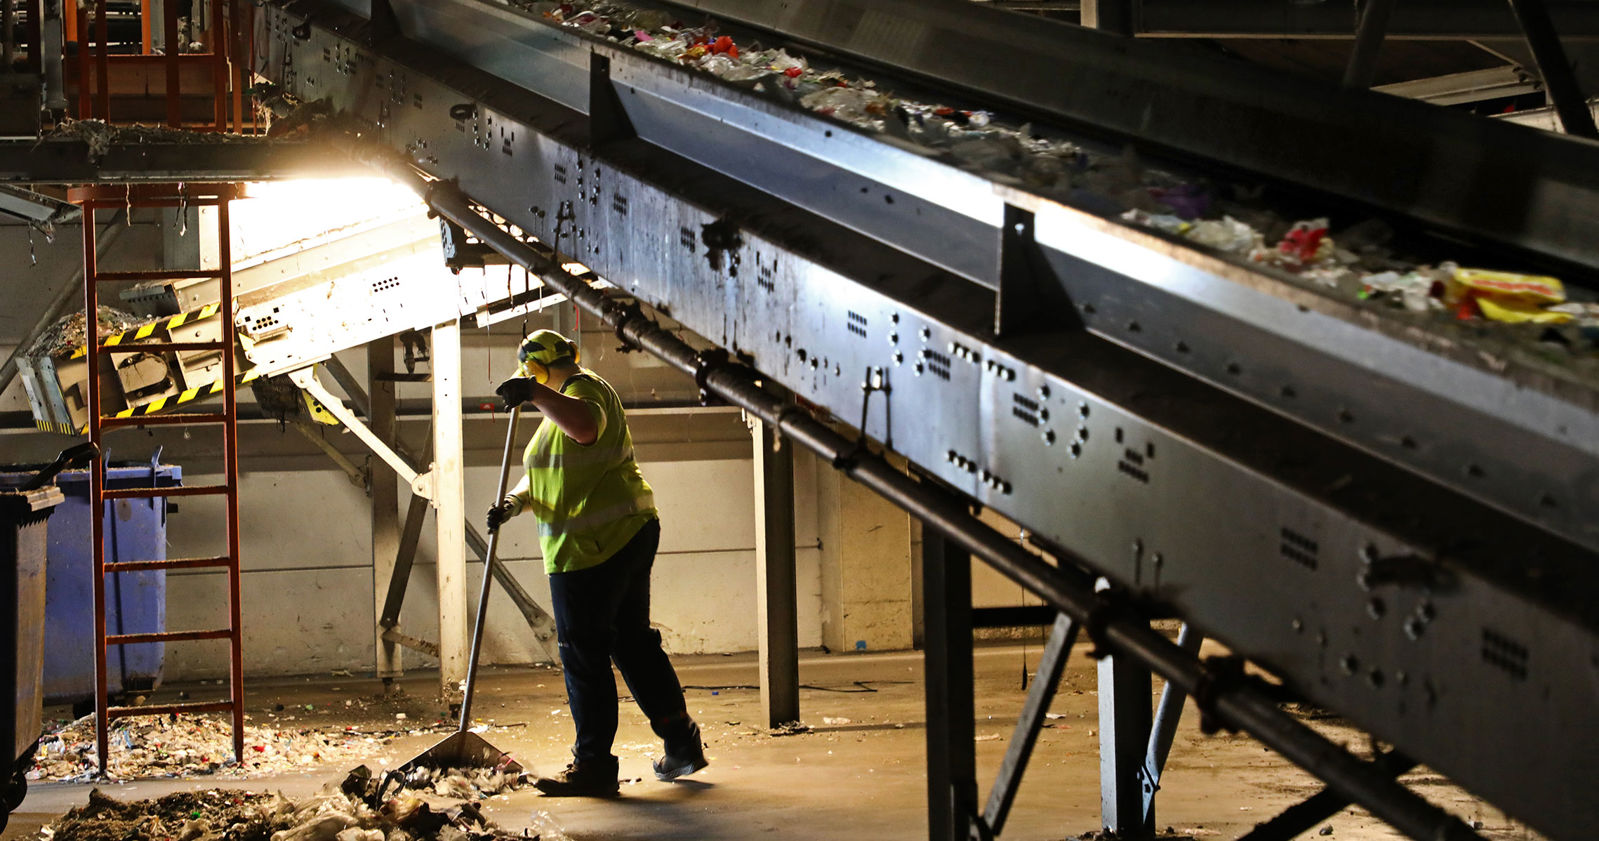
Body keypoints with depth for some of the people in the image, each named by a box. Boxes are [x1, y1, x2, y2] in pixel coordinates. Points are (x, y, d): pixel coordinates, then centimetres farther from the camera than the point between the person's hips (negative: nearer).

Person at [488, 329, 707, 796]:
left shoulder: (582, 390, -10)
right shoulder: (564, 403, 24)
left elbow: (586, 426, -36)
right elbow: (540, 475, 18)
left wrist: (538, 394, -45)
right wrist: (515, 502, -1)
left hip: (591, 546, -11)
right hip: (630, 533, 11)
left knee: (583, 654, -6)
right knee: (632, 642, 16)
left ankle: (594, 764, -3)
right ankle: (681, 743, 20)